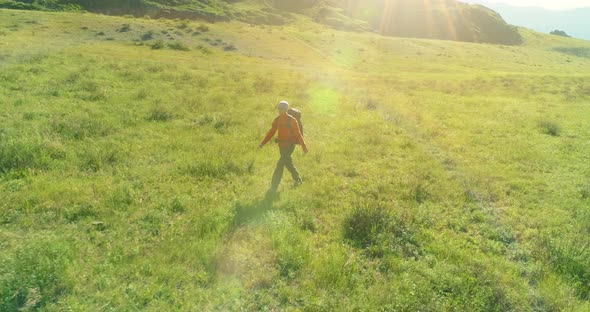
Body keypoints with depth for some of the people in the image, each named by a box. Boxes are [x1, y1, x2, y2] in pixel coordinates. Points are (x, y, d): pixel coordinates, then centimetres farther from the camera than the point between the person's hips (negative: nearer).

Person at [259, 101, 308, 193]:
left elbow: (298, 134, -10)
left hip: (289, 145, -7)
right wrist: (263, 143, -2)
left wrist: (304, 146, -9)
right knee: (288, 164, 20)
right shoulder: (277, 120, 4)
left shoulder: (291, 120, -13)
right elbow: (271, 132, 6)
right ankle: (298, 180, 41)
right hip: (281, 145, 7)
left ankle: (274, 188, -9)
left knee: (280, 165, -12)